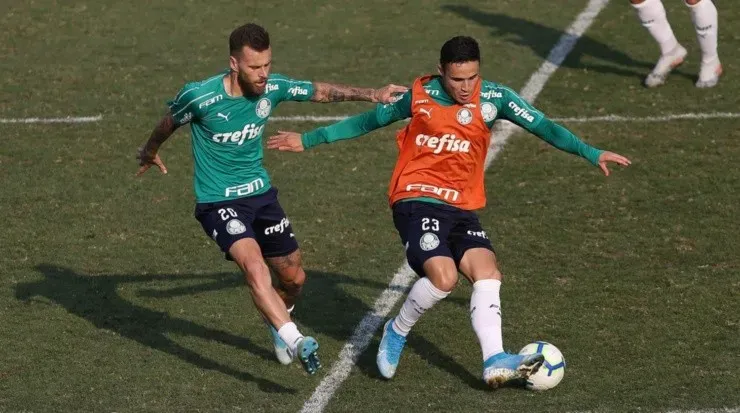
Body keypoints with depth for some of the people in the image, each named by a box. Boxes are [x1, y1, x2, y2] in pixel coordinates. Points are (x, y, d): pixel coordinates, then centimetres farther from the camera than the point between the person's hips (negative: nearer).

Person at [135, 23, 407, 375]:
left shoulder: (273, 88, -9)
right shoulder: (200, 96, -21)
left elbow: (322, 91, 8)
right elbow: (168, 123, 1)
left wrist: (371, 94, 0)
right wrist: (150, 152, 20)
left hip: (260, 193, 6)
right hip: (218, 201, -5)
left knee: (294, 279, 11)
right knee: (254, 264, -30)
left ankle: (276, 324, 43)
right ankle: (295, 342, -39)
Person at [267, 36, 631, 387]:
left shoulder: (492, 98, -2)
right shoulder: (420, 95, -4)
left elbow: (542, 126, -4)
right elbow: (369, 121, 9)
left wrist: (591, 154, -14)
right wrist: (308, 140, 15)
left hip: (462, 209, 3)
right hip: (417, 201, -3)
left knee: (487, 272, -17)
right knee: (443, 275, -23)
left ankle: (495, 362, -22)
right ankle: (396, 333, 1)